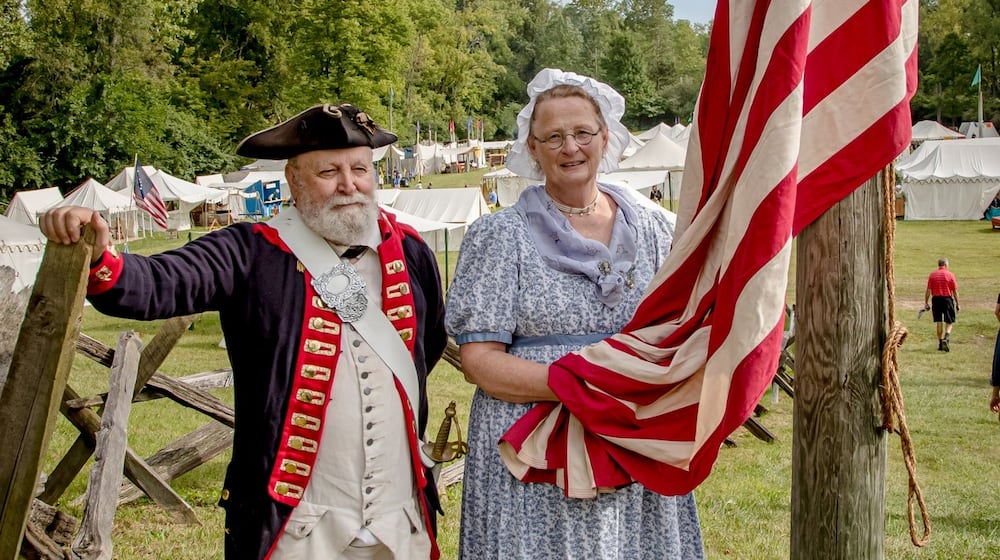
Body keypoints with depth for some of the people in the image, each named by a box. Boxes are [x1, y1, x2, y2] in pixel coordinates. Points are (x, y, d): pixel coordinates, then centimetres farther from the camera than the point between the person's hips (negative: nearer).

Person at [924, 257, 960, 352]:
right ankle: (946, 338, -19)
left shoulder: (932, 275, 2)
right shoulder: (950, 275, -3)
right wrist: (957, 304, 5)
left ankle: (940, 344, 13)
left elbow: (928, 291, 1)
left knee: (939, 322, 10)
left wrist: (926, 303, 7)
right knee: (949, 322, 5)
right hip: (947, 299, -2)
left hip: (936, 299, 2)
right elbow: (955, 291, -2)